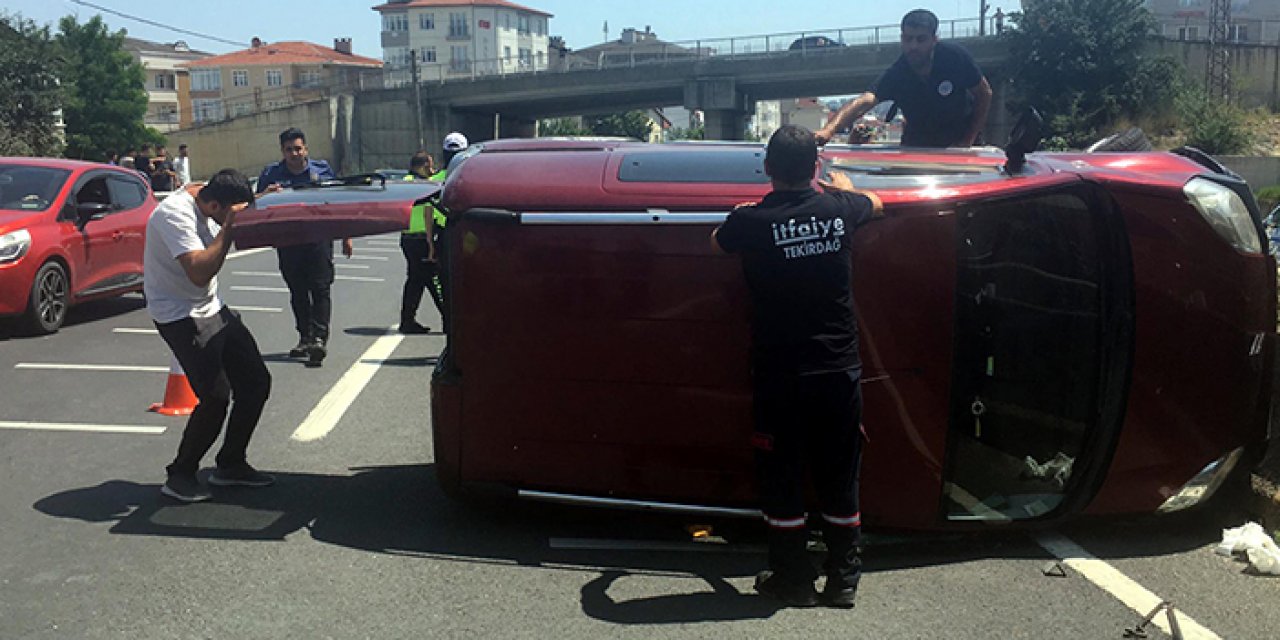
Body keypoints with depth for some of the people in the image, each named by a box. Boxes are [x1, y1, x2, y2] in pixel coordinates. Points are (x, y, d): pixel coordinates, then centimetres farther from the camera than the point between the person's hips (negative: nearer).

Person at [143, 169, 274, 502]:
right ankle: (180, 476, 3)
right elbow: (200, 272, -33)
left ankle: (231, 463, 19)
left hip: (212, 309, 9)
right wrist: (229, 226, -28)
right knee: (216, 396, -16)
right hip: (180, 317, -9)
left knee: (256, 381, 6)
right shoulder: (174, 214, -23)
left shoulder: (207, 210, 3)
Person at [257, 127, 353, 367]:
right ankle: (305, 338, 20)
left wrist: (346, 236, 10)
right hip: (287, 241, 3)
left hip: (319, 238, -2)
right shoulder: (271, 174, 7)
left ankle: (319, 338, -12)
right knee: (297, 292, 10)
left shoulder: (322, 169, 6)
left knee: (320, 288, -9)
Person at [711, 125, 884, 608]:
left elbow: (716, 242, 12)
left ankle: (793, 580, 19)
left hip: (779, 375, -3)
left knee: (782, 478, 10)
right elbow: (875, 203, 23)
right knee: (839, 477, 14)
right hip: (839, 369, 3)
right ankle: (844, 579, 23)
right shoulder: (839, 209, -3)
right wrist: (843, 186, 43)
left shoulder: (751, 222, -12)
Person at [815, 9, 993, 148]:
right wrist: (829, 130, -61)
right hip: (917, 142, 0)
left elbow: (984, 93, -11)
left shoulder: (955, 57, -25)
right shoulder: (896, 75, -27)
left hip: (958, 138, 0)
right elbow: (864, 102, -43)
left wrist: (968, 141, -15)